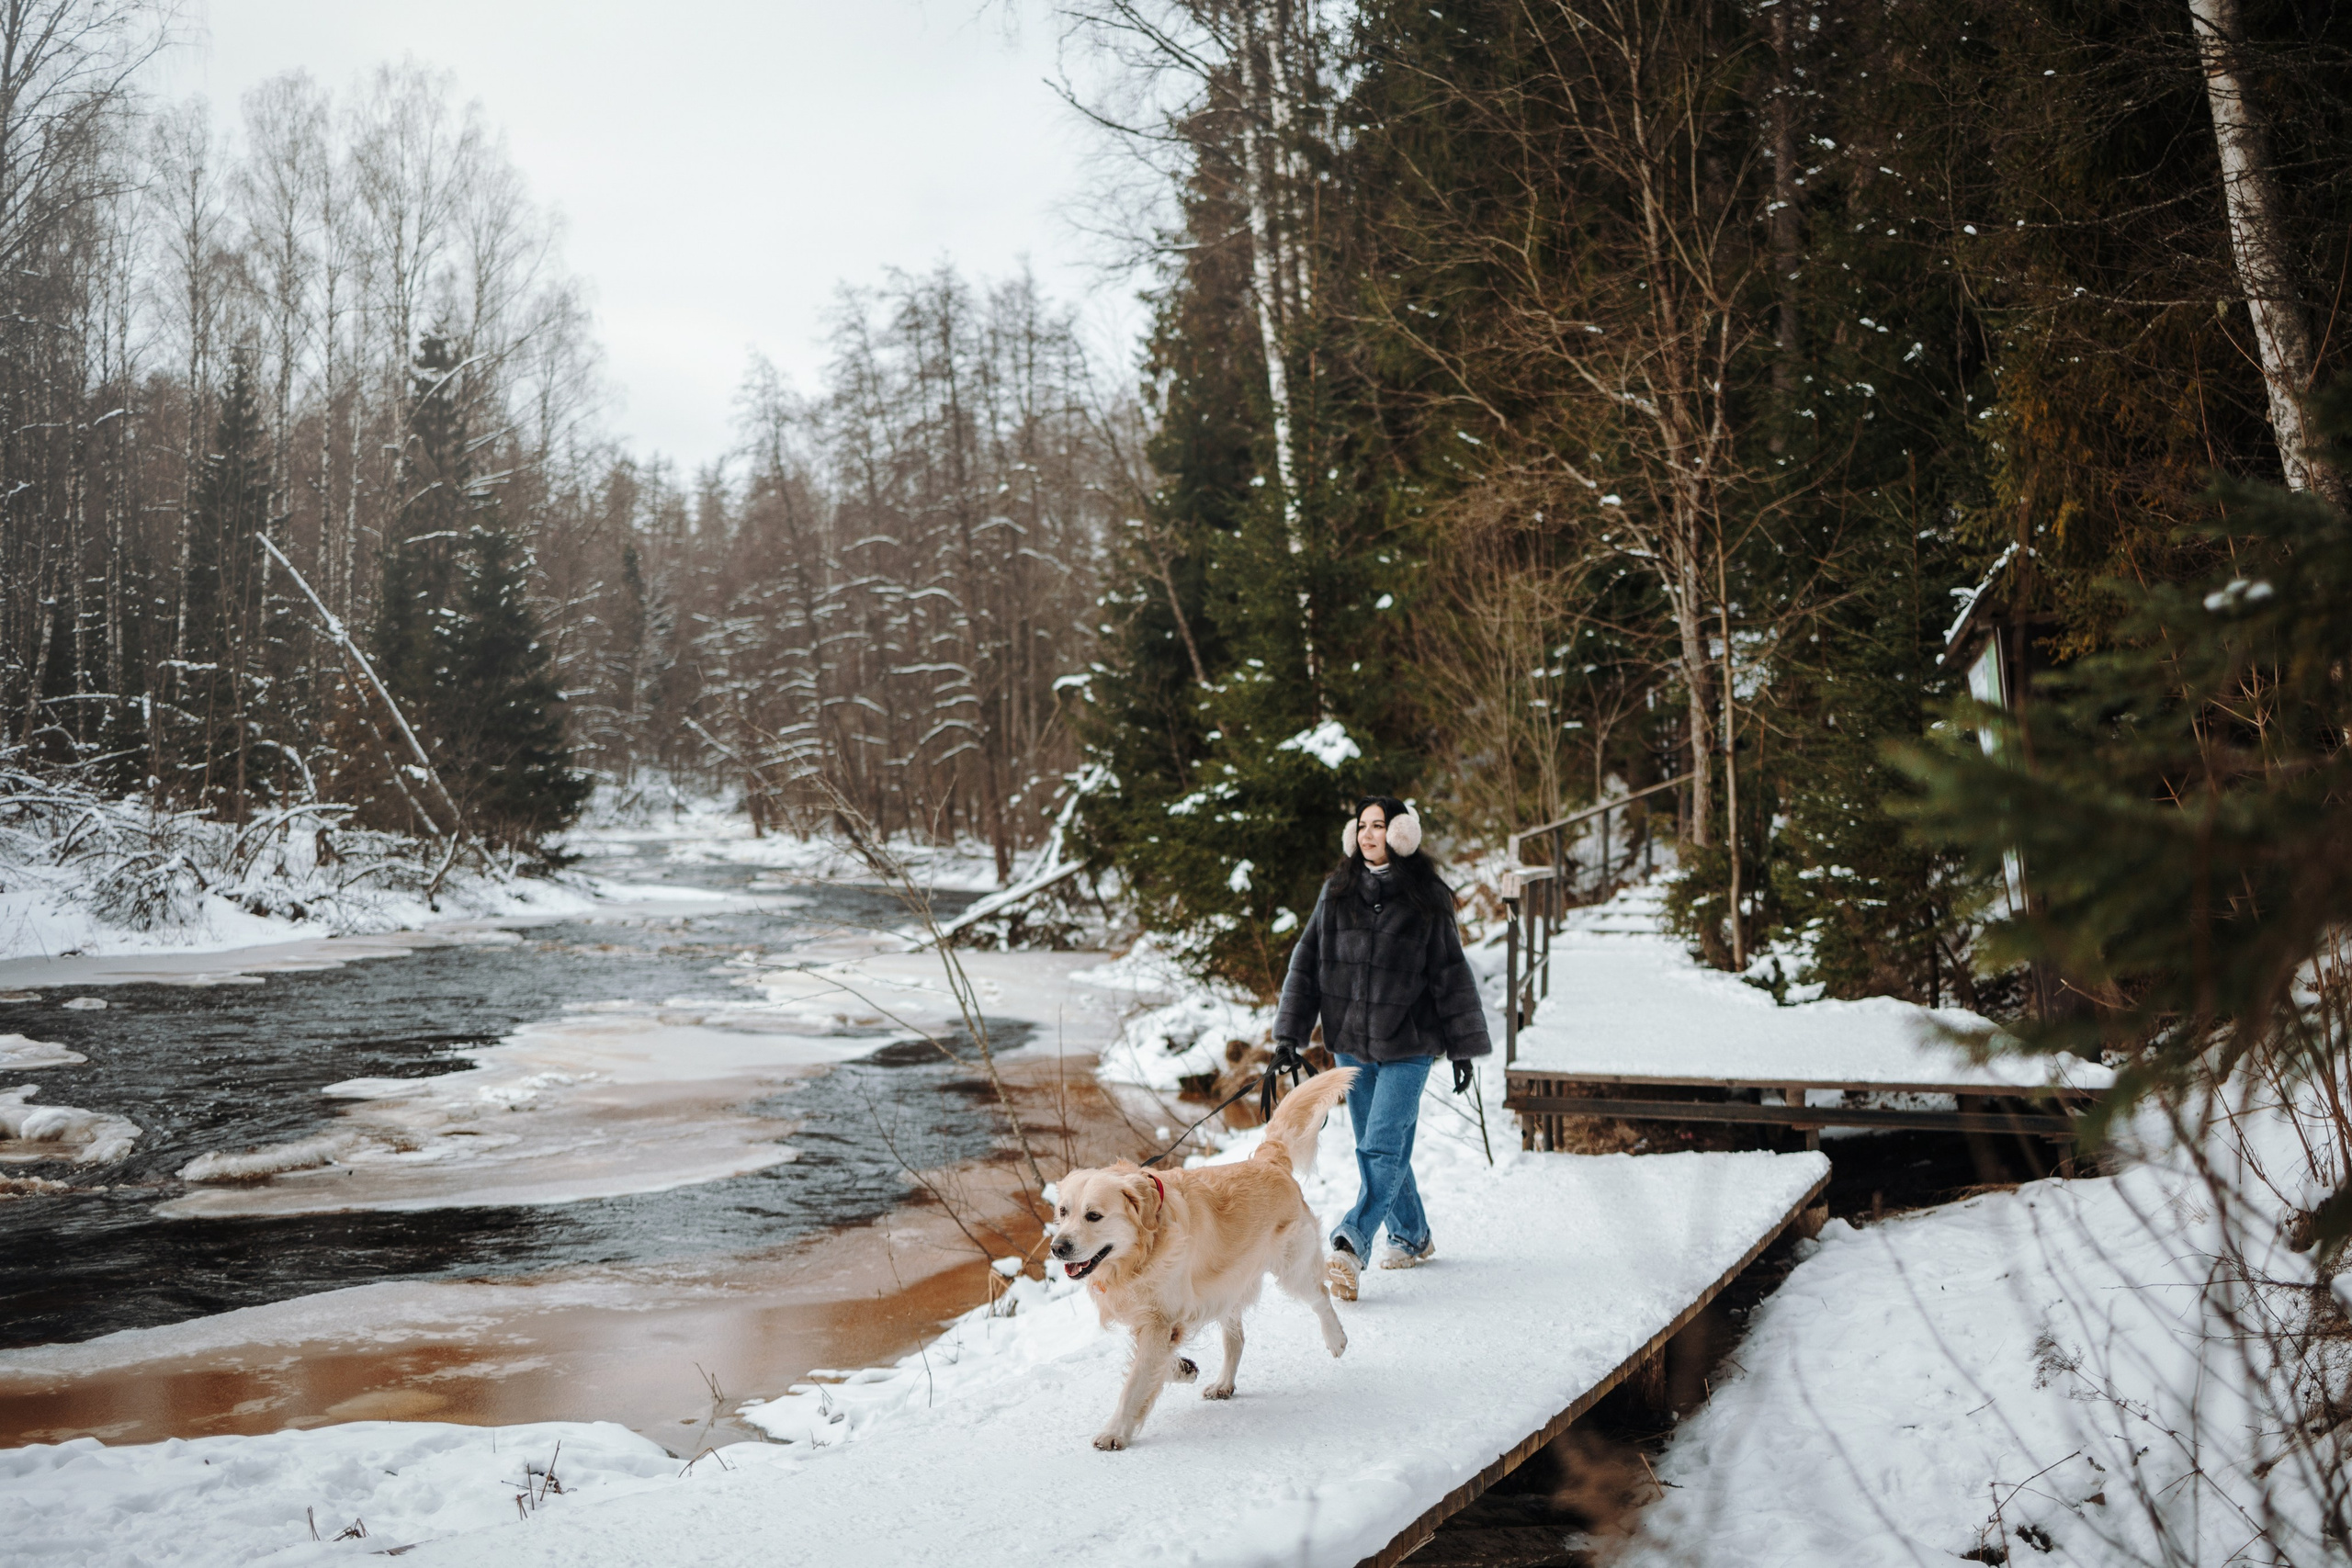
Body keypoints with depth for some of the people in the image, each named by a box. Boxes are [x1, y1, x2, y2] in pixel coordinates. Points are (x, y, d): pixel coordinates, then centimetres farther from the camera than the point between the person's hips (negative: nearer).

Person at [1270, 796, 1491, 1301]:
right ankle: (1412, 1237, 28)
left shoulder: (1426, 898, -3)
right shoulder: (1336, 893, 5)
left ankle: (1351, 1245, -21)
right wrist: (1289, 1033, 1)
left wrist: (1463, 1049, 1)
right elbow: (1306, 962, 8)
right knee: (1376, 1146, 12)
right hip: (1351, 1043, 4)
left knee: (1382, 1148, -13)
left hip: (1407, 1046, -4)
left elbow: (1451, 974, 1)